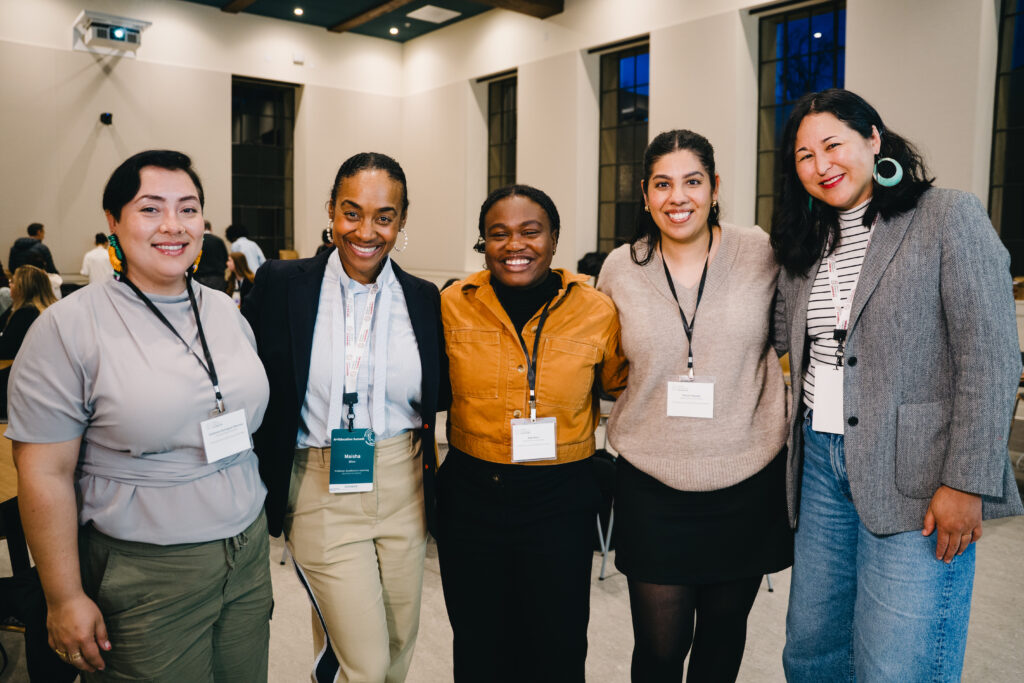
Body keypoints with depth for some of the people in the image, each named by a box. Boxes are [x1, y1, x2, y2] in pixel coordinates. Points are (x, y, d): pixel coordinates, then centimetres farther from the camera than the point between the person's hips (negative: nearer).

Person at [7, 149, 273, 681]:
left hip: (250, 554, 5)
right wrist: (65, 599, -9)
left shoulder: (226, 312, 5)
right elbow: (46, 475, -11)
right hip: (144, 576, -5)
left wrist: (255, 536, 14)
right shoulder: (68, 328, -11)